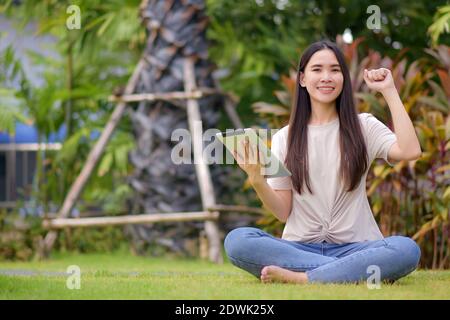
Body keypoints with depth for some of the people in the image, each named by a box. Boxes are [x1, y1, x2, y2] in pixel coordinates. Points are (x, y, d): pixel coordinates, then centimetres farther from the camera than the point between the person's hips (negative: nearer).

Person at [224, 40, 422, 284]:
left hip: (353, 247, -1)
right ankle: (352, 271, -26)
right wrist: (257, 180, -13)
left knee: (407, 249, -33)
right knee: (236, 241, -28)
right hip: (300, 248, 1)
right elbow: (283, 212, 6)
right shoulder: (285, 138, 11)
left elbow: (410, 151, -11)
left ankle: (297, 278, -28)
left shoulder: (363, 126, 9)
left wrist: (389, 91, -4)